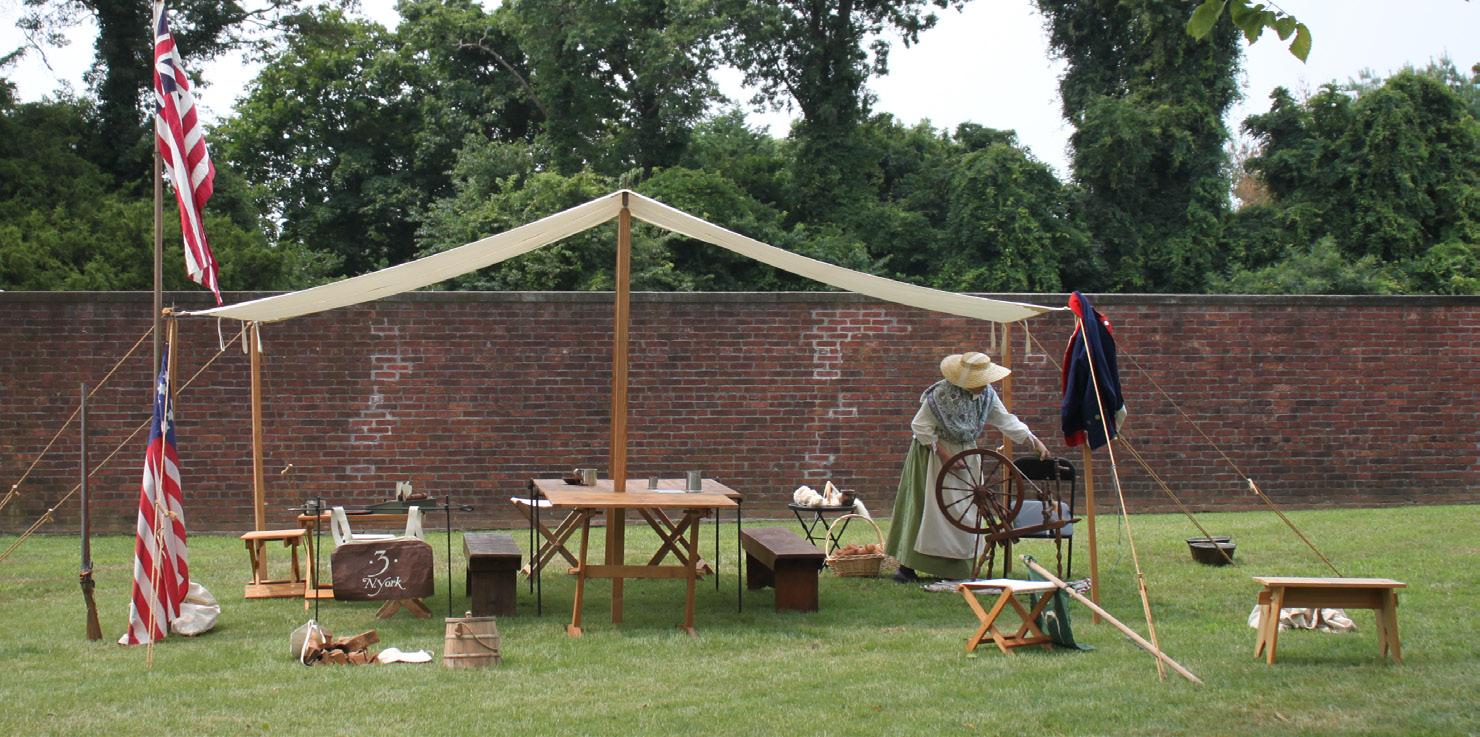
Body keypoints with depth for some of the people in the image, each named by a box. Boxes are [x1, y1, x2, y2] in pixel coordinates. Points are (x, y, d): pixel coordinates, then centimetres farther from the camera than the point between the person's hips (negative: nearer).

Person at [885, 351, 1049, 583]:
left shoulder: (986, 395, -6)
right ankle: (906, 566, -2)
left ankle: (951, 568, 9)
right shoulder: (941, 394, -23)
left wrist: (1034, 441, -7)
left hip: (965, 454, 6)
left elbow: (1006, 421, 1)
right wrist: (943, 454, -21)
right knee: (929, 509, -7)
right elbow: (920, 426, -18)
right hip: (933, 453, -6)